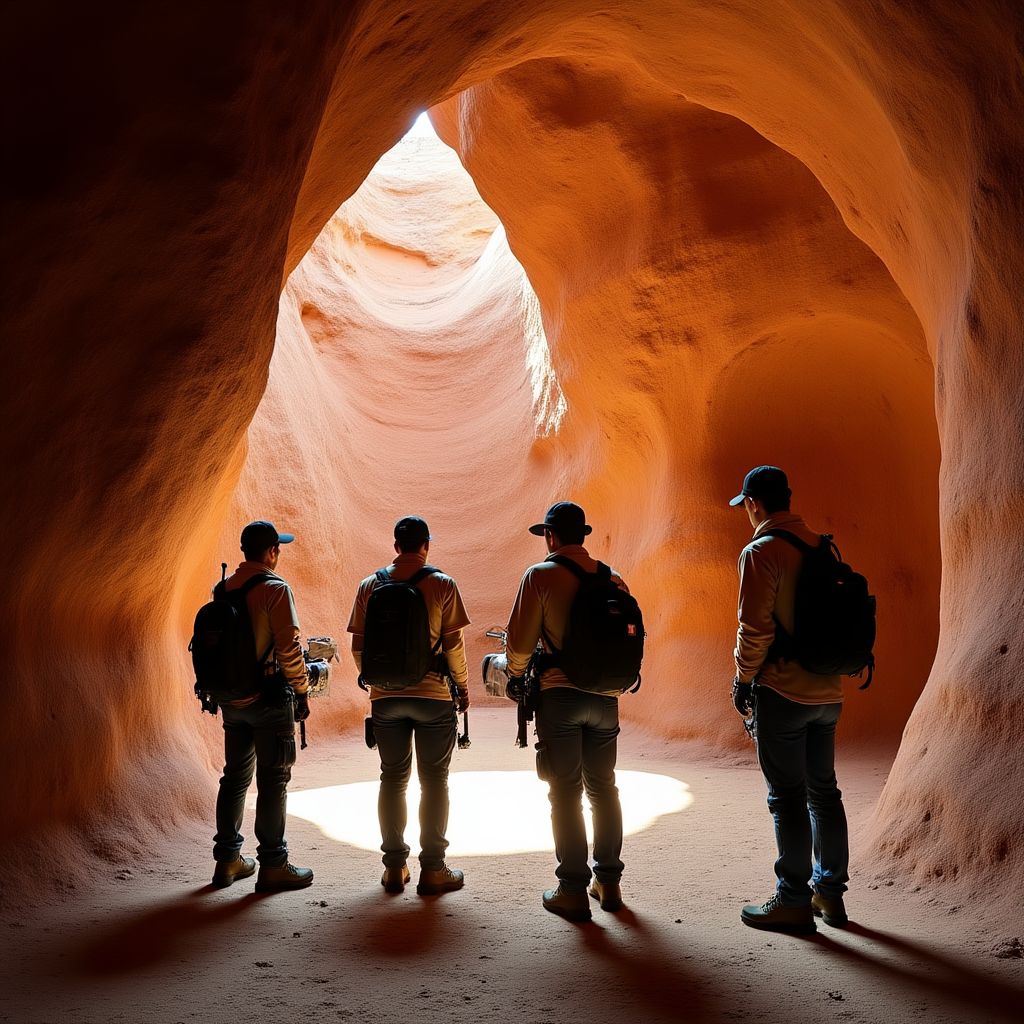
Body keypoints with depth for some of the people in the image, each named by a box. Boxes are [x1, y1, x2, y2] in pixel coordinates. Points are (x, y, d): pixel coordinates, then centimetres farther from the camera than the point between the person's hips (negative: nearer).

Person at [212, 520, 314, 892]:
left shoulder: (224, 588, 8)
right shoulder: (275, 589, -13)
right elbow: (288, 647, -17)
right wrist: (302, 691, -8)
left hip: (232, 699, 7)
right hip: (268, 698, -7)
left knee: (235, 776, 16)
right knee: (273, 780, 0)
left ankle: (227, 860, 23)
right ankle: (272, 865, 5)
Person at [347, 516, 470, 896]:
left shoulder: (370, 585, 3)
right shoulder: (442, 584, -6)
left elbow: (358, 646, 4)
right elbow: (453, 644, -7)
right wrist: (463, 685, 7)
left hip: (385, 697, 3)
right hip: (433, 696, -3)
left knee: (392, 779, 13)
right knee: (434, 780, 6)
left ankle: (394, 866, 17)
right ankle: (432, 869, 8)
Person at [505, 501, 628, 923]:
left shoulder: (541, 575, -7)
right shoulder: (613, 579, 7)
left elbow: (520, 639, -8)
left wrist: (516, 674, 11)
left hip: (560, 695, -4)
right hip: (605, 697, 5)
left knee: (565, 793, 2)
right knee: (603, 787, 15)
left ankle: (572, 891, 6)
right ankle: (608, 882, 22)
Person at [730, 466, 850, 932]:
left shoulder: (761, 552, -13)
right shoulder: (821, 547, 8)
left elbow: (755, 628, -17)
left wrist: (743, 679, -4)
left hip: (782, 692, -7)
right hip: (827, 690, 7)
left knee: (787, 797, 1)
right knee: (823, 791, 15)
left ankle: (794, 901, 8)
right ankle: (829, 891, 25)